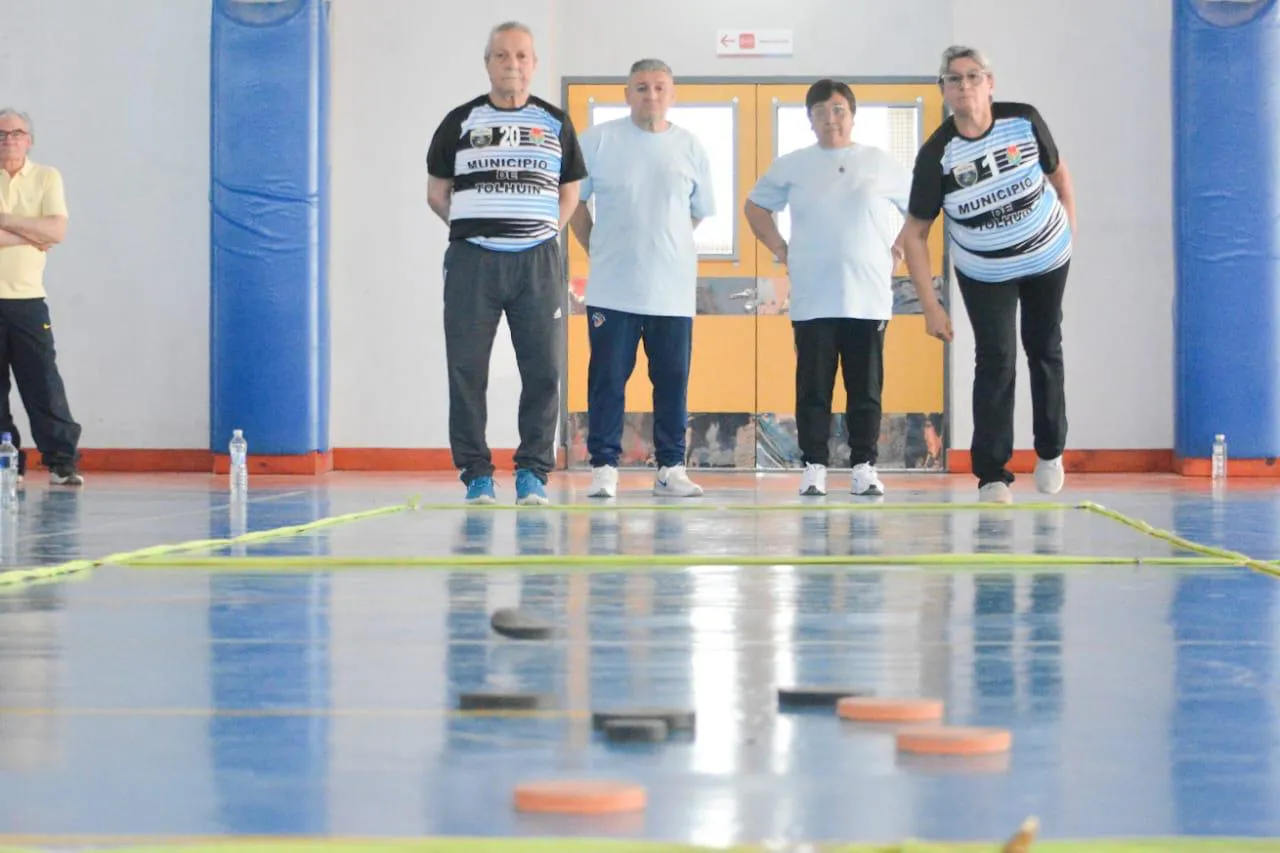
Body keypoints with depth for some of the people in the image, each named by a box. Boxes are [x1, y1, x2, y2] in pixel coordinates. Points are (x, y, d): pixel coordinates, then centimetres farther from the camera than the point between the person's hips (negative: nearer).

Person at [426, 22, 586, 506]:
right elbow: (437, 193, 12)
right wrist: (474, 230, 6)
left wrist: (543, 233, 7)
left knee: (543, 371, -2)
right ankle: (476, 474, 5)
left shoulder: (556, 124, 11)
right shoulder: (460, 122, 7)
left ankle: (533, 472, 8)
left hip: (537, 261, 1)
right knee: (466, 370, -2)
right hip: (472, 261, -1)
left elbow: (569, 193, 18)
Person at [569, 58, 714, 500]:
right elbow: (573, 200, 8)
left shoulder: (690, 148, 7)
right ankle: (604, 466, 6)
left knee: (673, 381, 4)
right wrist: (596, 249, 6)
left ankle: (671, 467, 11)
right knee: (607, 379, 0)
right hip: (612, 290, -2)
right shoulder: (598, 140, 1)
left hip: (673, 291, 2)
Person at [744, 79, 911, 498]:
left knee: (866, 388, 2)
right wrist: (781, 250, 9)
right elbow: (755, 206, 19)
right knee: (813, 388, -1)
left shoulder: (881, 164, 6)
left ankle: (865, 466, 7)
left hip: (869, 299, 0)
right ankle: (813, 466, 5)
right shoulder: (792, 166, 7)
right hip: (812, 301, 0)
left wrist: (898, 251, 6)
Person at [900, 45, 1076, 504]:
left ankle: (1050, 451, 34)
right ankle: (991, 475, -7)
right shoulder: (937, 155, -23)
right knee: (995, 362, -11)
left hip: (1048, 259, 2)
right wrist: (930, 306, -21)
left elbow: (1057, 172, 1)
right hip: (984, 273, -2)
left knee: (1045, 350, 14)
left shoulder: (1024, 121, -19)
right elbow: (914, 234, -18)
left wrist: (1070, 224, 2)